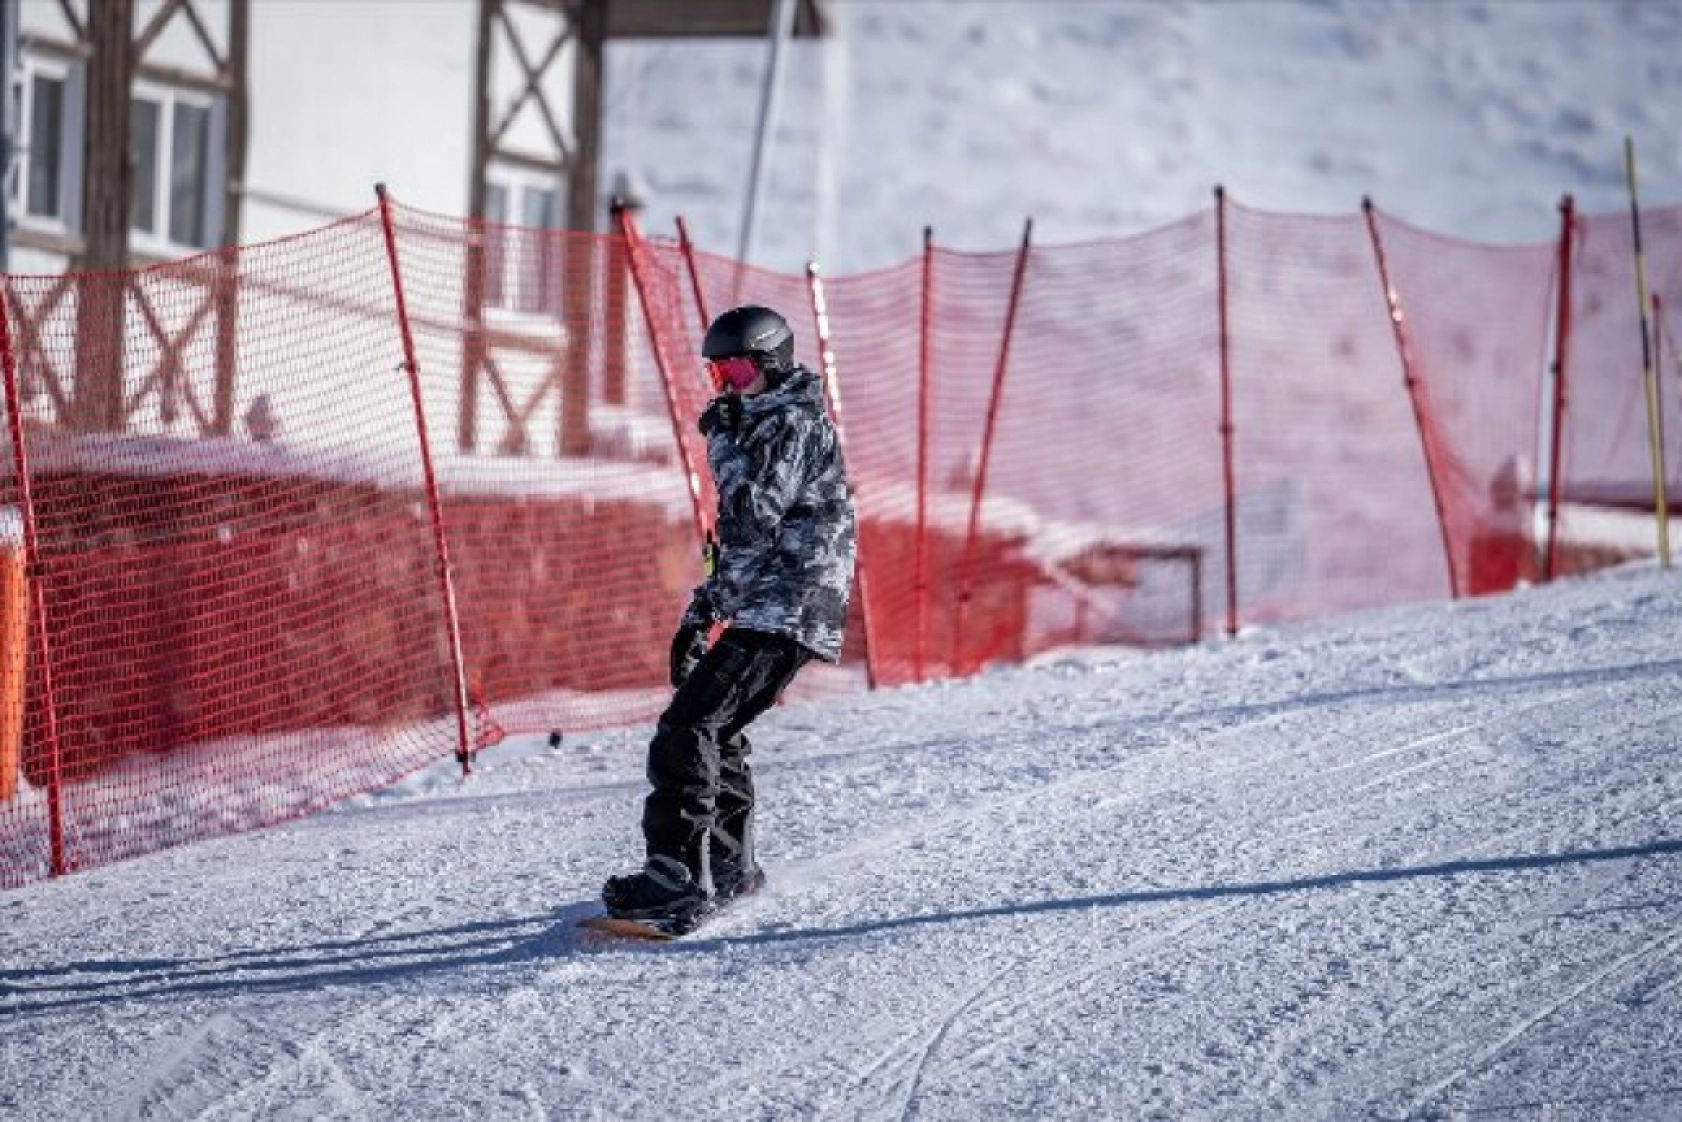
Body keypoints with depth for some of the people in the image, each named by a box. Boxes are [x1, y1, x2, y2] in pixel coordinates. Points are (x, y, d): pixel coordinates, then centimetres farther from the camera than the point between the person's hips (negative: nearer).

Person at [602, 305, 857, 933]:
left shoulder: (793, 423, -10)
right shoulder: (767, 427, 23)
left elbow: (752, 518, -21)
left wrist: (723, 444, -13)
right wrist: (699, 616, 25)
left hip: (782, 615, -11)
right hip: (763, 610, 11)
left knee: (688, 728, -18)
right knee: (716, 732, 19)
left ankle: (678, 876, -25)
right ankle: (730, 868, 30)